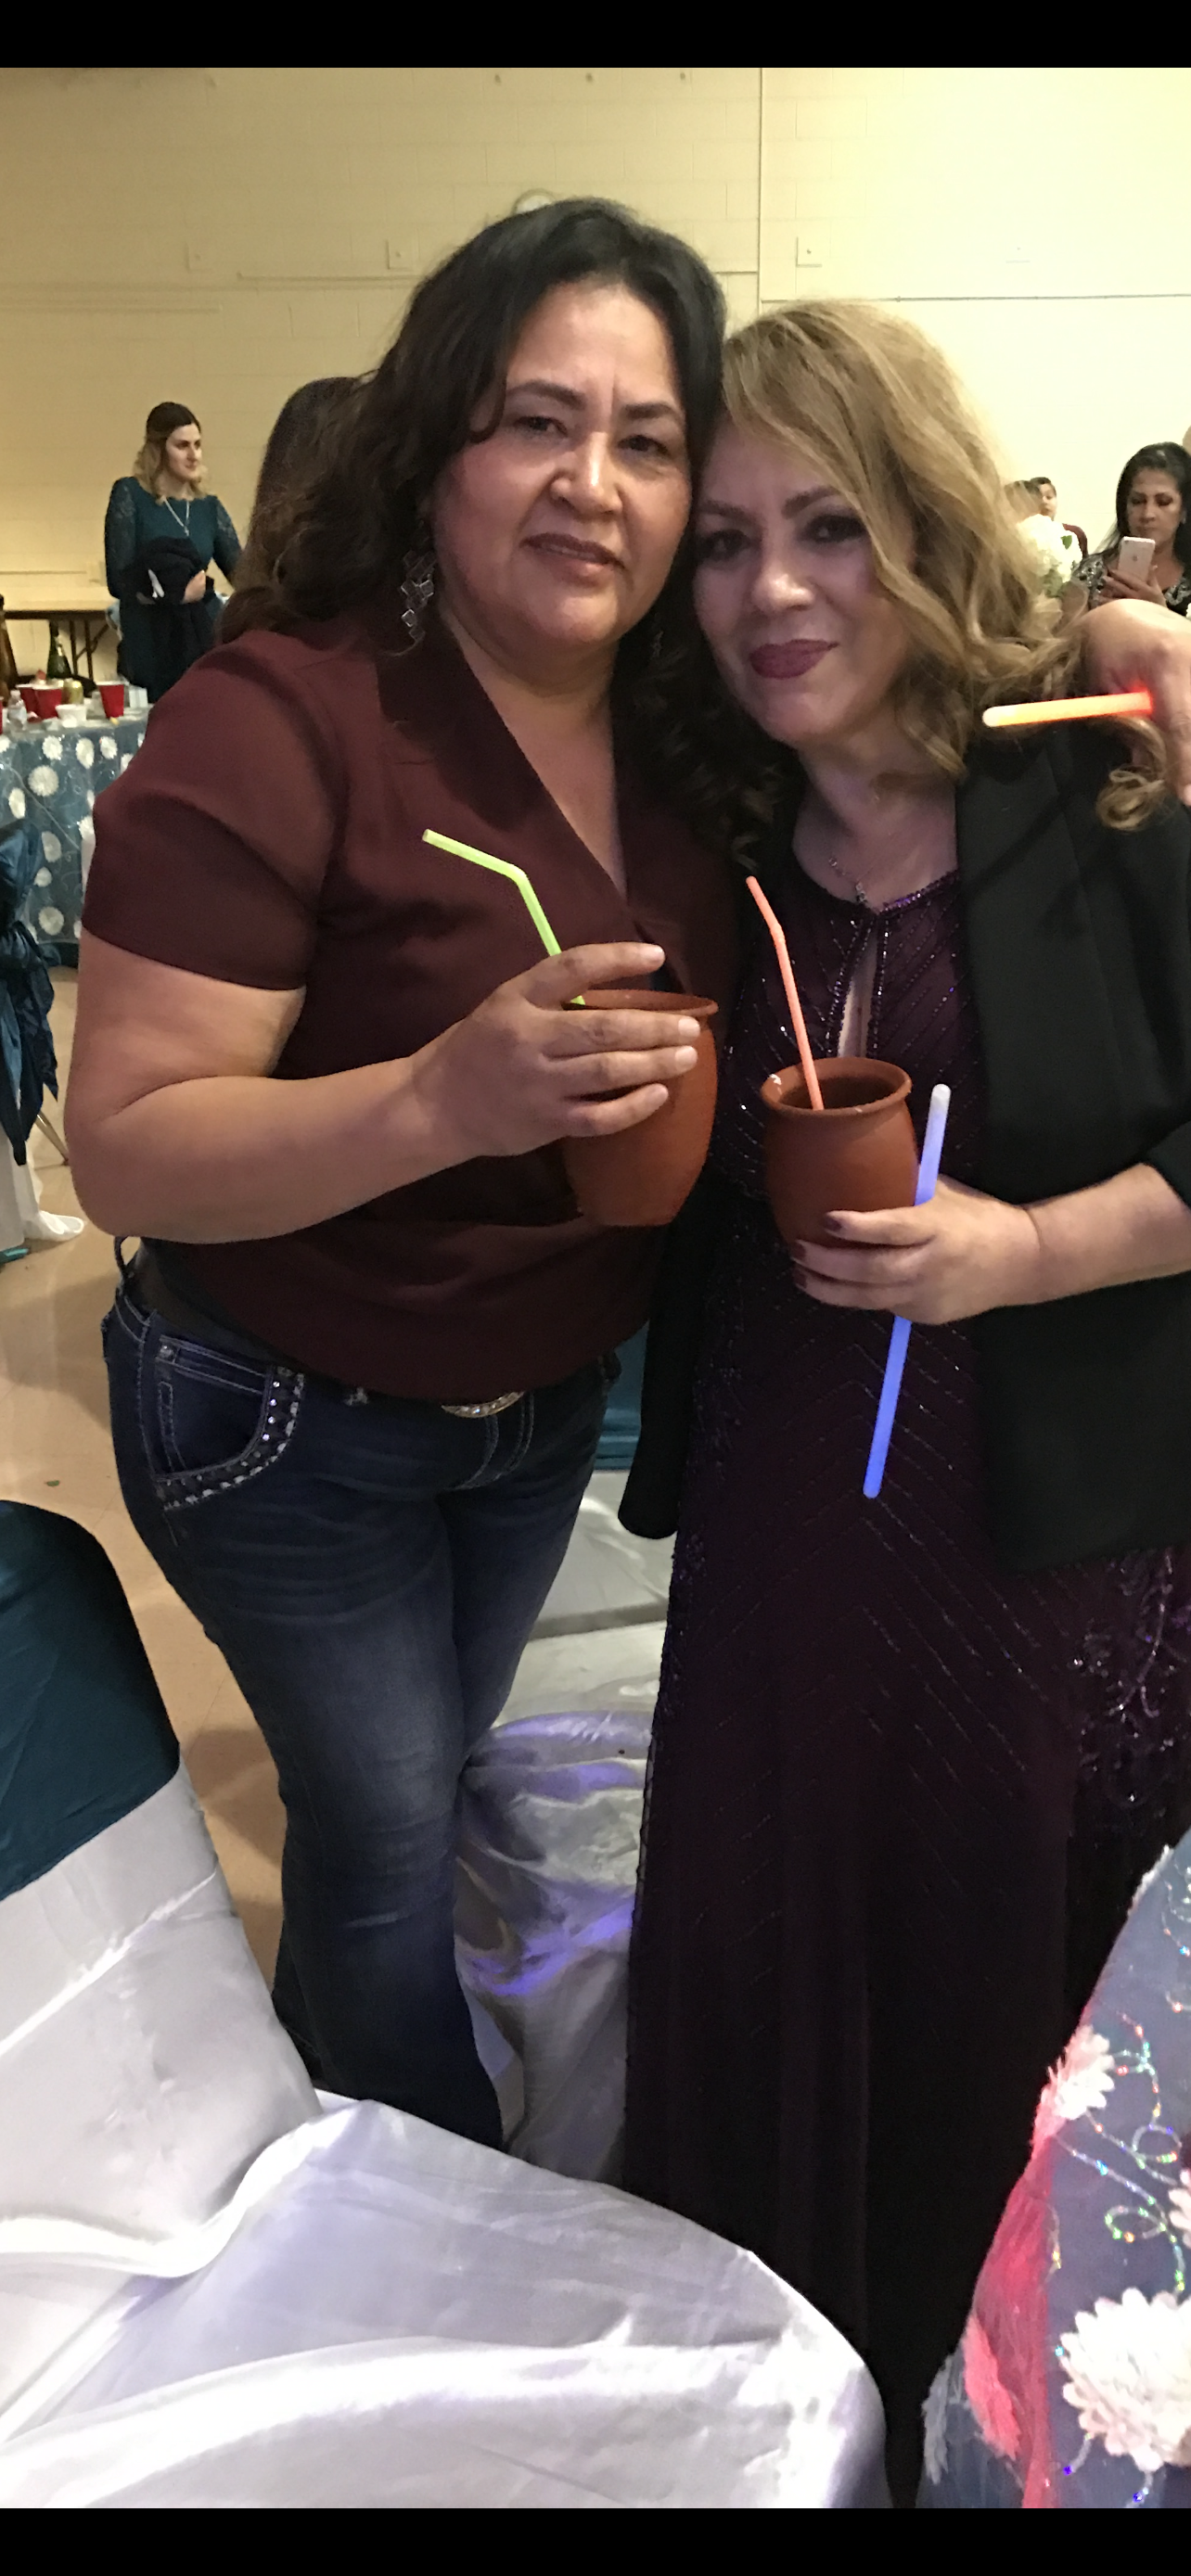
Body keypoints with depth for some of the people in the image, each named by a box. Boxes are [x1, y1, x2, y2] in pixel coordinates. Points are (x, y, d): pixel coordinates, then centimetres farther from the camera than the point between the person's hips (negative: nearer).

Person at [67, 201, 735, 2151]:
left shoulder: (684, 726, -6)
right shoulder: (279, 718, -25)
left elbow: (697, 1041, 11)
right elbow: (128, 1153, -26)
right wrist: (443, 1099, -41)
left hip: (552, 1395, 6)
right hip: (293, 1419, -6)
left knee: (430, 1773, 26)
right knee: (391, 1824, 12)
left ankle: (337, 2076, 56)